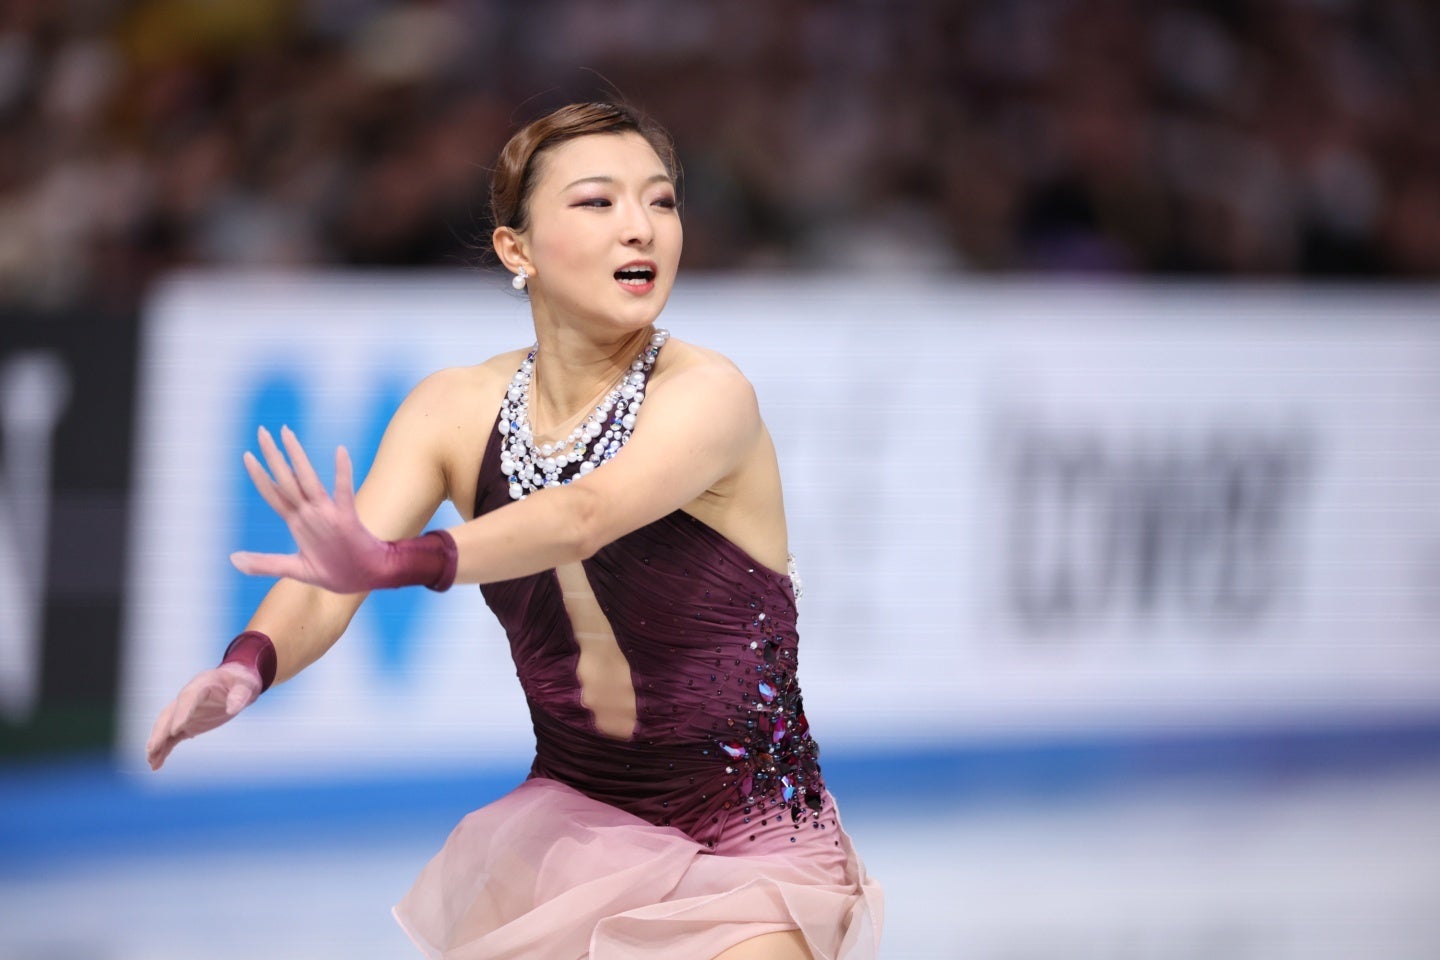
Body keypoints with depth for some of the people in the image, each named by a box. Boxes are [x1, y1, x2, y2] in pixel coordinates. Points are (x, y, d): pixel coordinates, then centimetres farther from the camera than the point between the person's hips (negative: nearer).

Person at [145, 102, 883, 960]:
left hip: (753, 843, -4)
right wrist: (249, 665, -36)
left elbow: (584, 517, -35)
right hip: (572, 820, 4)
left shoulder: (708, 395, -16)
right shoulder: (457, 410, -2)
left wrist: (396, 562, -51)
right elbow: (330, 577, -13)